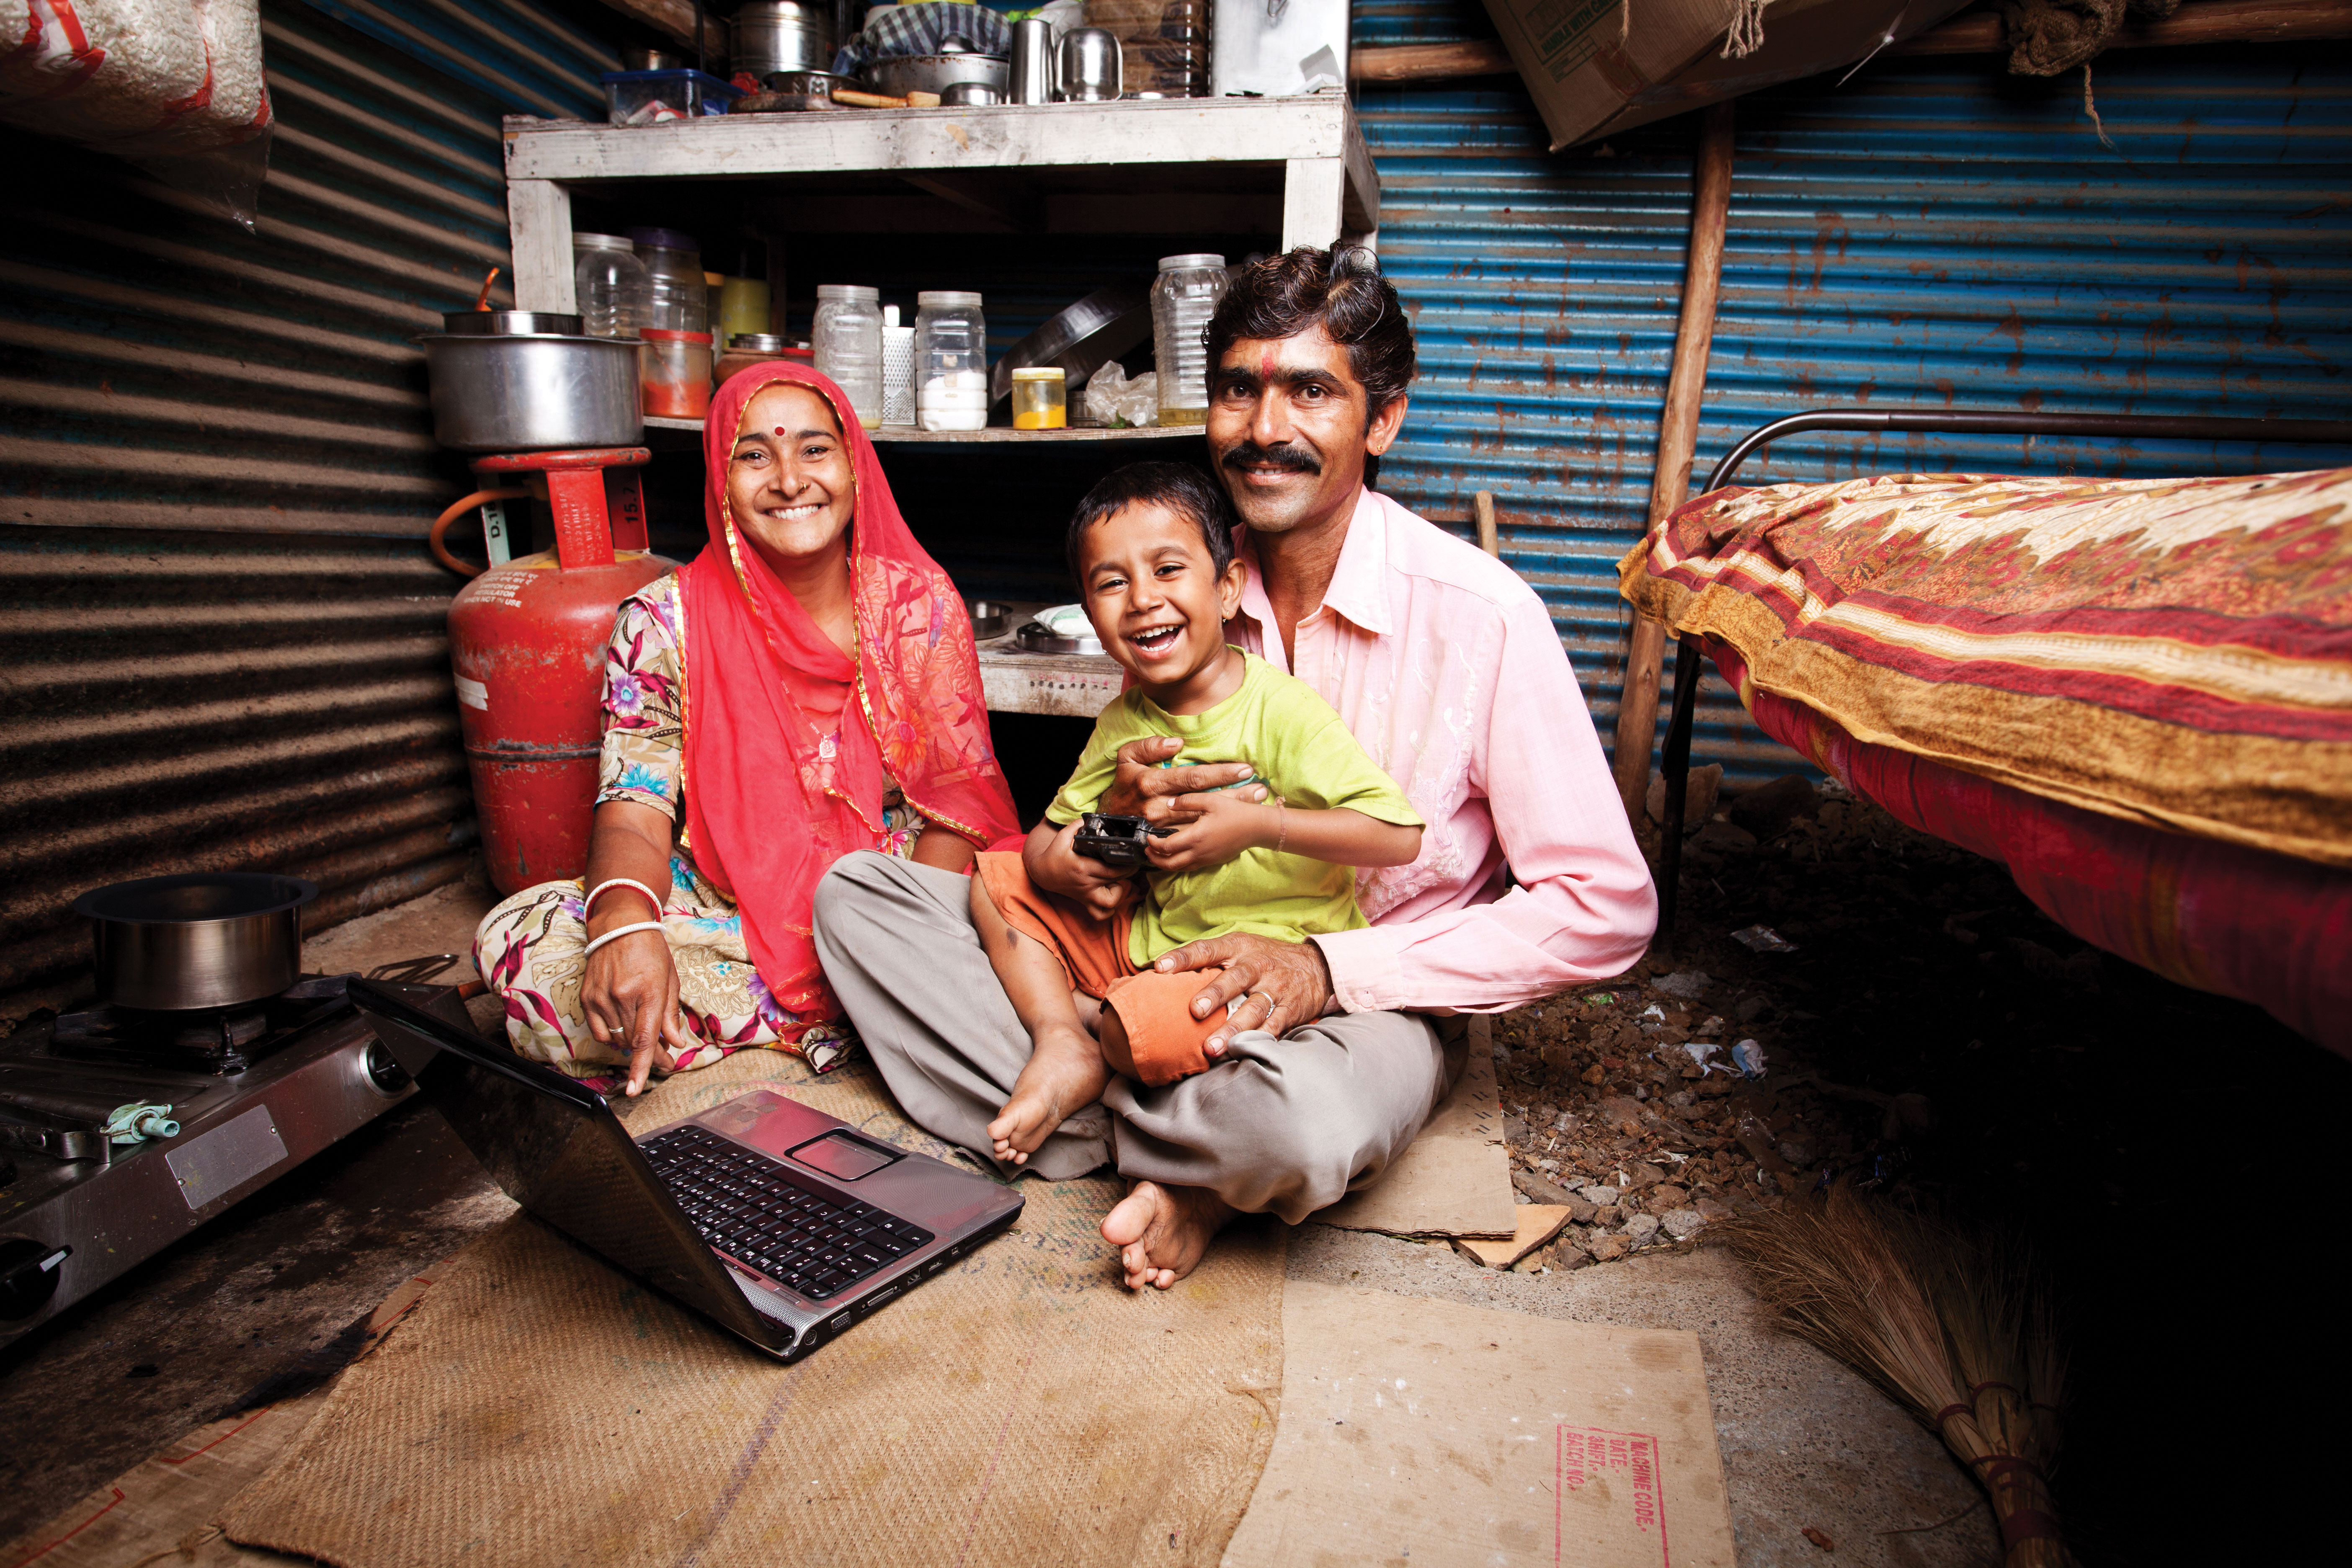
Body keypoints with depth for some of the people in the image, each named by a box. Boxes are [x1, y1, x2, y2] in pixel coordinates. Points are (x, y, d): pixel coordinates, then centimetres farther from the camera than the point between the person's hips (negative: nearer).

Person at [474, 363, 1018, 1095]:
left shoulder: (923, 604, -2)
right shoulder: (663, 621, -3)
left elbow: (957, 800, -3)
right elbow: (635, 809, -9)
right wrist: (623, 919, -33)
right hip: (722, 920, 1)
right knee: (518, 940, -24)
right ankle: (830, 1016, -15)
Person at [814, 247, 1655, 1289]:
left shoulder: (1479, 616, -15)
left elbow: (1608, 910, -15)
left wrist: (1328, 969, -23)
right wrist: (1111, 822, -18)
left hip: (1363, 1002, -4)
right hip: (1178, 962, 5)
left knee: (1300, 1126, -41)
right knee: (857, 888, -5)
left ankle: (1085, 1110, -6)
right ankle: (1179, 1161, -13)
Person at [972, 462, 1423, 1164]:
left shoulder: (1279, 709, -18)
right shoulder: (1121, 721, 3)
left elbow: (1401, 837, -22)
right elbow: (1044, 839, 7)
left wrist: (1259, 825, -27)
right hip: (1147, 940, 7)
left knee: (1139, 1026, -36)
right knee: (993, 882, 6)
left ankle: (1100, 1033, 1)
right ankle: (1064, 1044, -10)